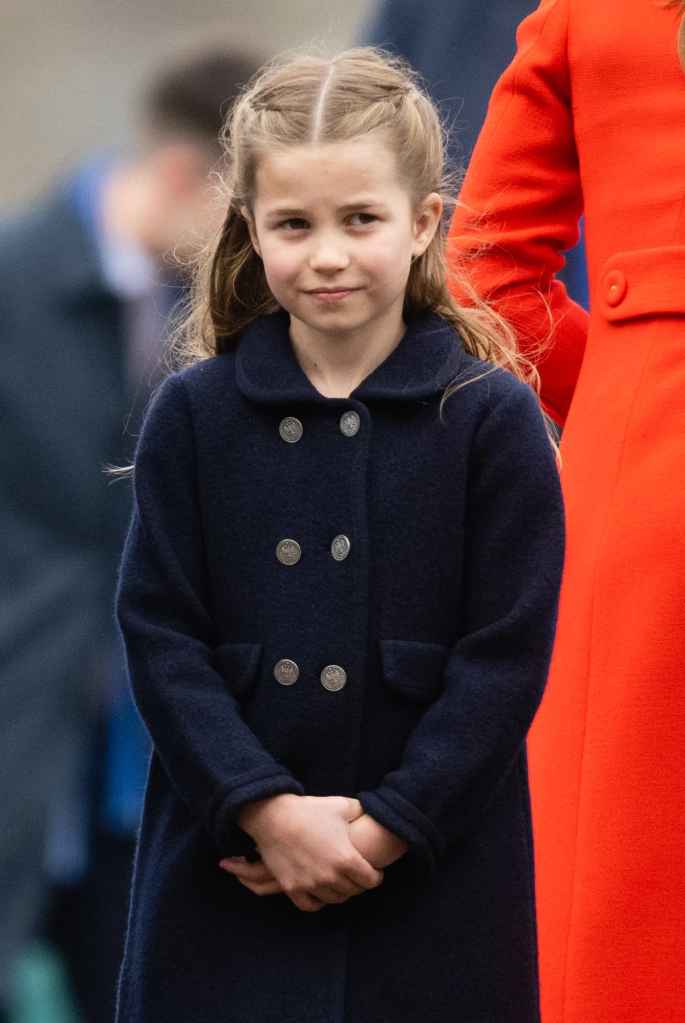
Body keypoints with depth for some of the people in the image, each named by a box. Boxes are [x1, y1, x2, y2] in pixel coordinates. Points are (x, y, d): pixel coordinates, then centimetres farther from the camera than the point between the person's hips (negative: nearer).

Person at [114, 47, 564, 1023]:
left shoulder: (492, 417, -3)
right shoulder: (193, 414, 2)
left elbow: (507, 656, -5)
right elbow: (160, 636, -2)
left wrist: (383, 828, -12)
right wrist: (268, 810, -12)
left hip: (433, 872, -1)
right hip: (226, 872, 1)